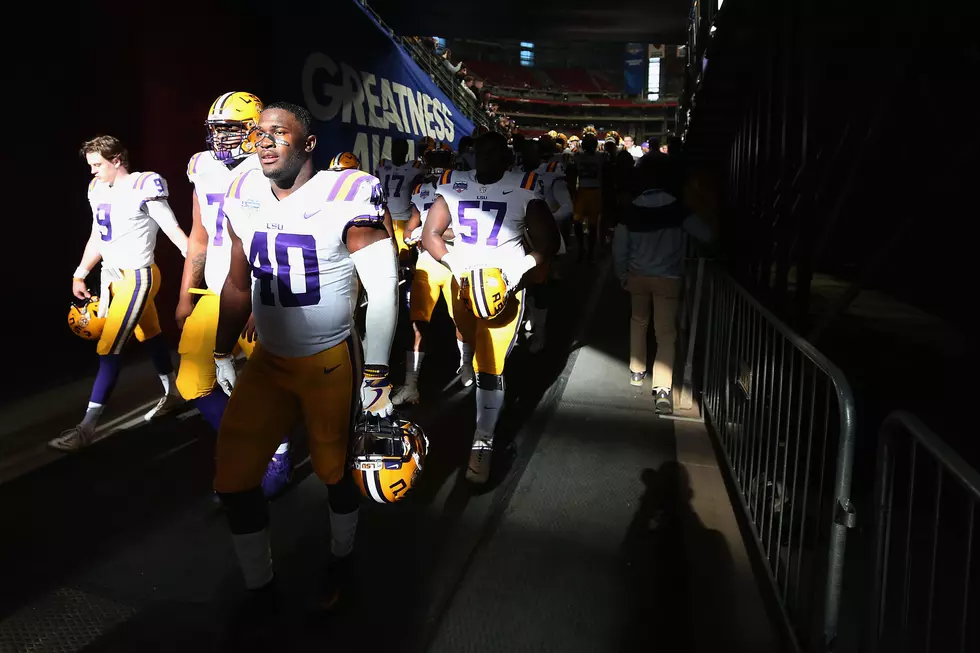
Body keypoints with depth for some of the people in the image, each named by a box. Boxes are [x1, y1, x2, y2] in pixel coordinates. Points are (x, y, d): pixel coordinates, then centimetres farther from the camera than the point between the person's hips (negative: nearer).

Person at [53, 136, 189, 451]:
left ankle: (86, 427, -2)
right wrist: (79, 275, 20)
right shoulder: (98, 189, 8)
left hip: (137, 277, -8)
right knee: (150, 336, 19)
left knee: (109, 349, -8)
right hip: (111, 275, 8)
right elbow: (97, 238, 19)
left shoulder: (143, 187, -16)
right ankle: (172, 394, 36)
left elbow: (175, 232, -17)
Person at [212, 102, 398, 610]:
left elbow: (383, 290, -14)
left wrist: (376, 376, -15)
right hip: (268, 361, 5)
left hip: (333, 362, -5)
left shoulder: (345, 198, -16)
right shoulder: (245, 198, 2)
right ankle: (258, 587, 26)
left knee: (335, 471, 12)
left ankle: (340, 563, 41)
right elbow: (238, 286, 14)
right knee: (233, 480, 3)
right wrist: (222, 353, 16)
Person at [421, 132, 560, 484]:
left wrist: (521, 268, -18)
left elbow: (549, 241, -4)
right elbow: (430, 234, 2)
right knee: (478, 351, 19)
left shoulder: (524, 189, -8)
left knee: (490, 365, -6)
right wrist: (453, 262, -14)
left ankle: (483, 441, 4)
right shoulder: (453, 185, 0)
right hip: (463, 280, 4)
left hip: (504, 284, -3)